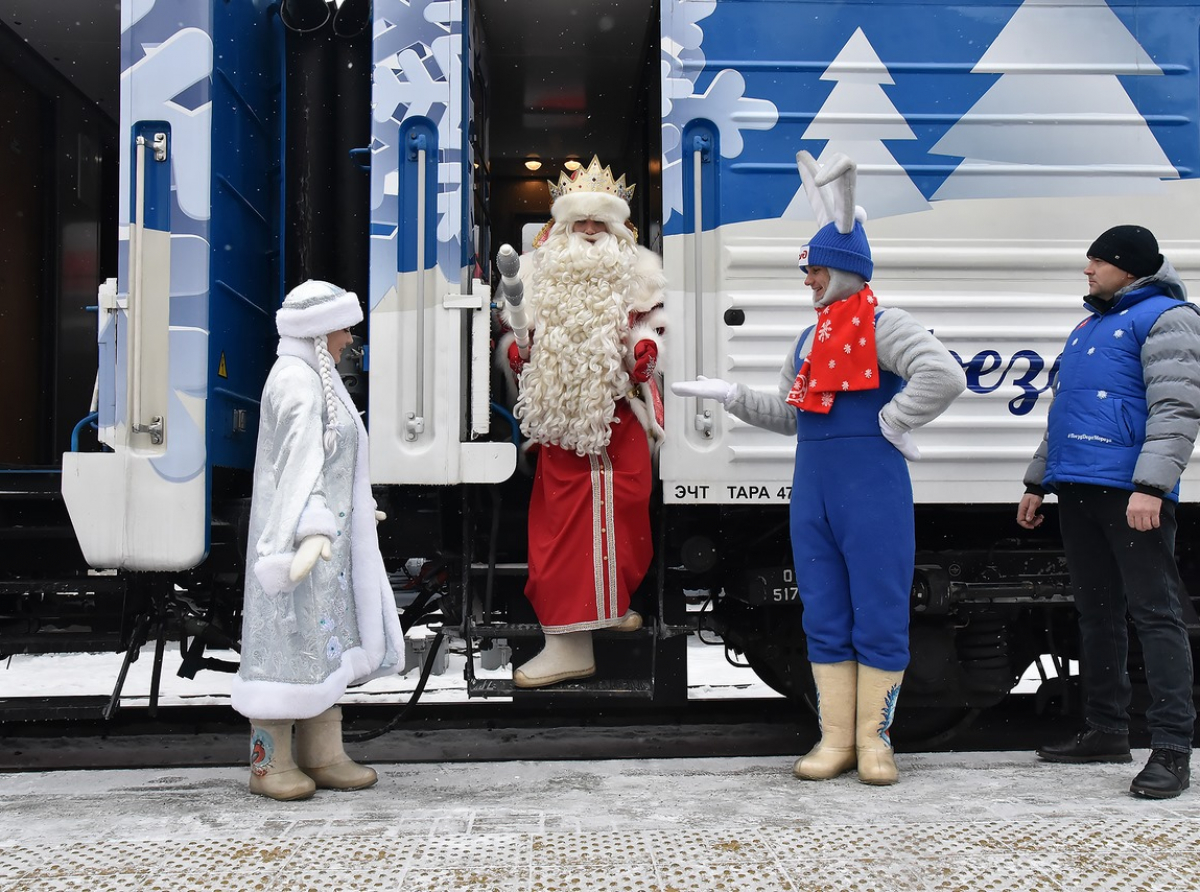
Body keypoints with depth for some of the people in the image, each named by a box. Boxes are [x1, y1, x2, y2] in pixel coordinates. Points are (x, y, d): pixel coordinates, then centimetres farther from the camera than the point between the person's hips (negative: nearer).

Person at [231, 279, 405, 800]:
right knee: (292, 636, -4)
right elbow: (302, 461, -29)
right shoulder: (297, 383, -16)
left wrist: (356, 511, 36)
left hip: (328, 535, 11)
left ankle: (321, 756, 20)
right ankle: (270, 762, 7)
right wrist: (314, 529, -40)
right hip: (302, 540, -11)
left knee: (325, 637, 12)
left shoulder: (315, 378, 16)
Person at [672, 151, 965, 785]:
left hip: (874, 489, -8)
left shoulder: (884, 327, -8)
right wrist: (733, 397, 12)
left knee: (879, 617, 1)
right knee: (824, 619, 10)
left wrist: (891, 424, -16)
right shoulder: (809, 338, 17)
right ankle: (835, 739, 20)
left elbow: (945, 376, -23)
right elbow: (789, 415, 22)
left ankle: (873, 740, 14)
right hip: (813, 489, 8)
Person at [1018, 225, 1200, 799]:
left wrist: (1150, 484, -24)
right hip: (1076, 491, 9)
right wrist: (1037, 482, 25)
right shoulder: (1088, 328, 23)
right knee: (1096, 613, 12)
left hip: (1130, 493, -9)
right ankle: (1105, 731, 21)